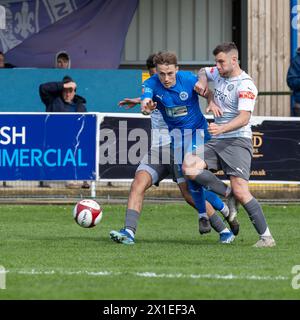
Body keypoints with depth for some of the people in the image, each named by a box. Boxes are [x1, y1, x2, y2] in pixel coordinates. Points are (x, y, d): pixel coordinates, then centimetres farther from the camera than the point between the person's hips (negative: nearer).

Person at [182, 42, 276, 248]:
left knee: (241, 192, -19)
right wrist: (202, 83, 11)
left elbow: (244, 117, -23)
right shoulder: (218, 74, 12)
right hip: (217, 142, 8)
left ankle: (266, 236, -11)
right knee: (189, 167, -16)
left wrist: (222, 128, -40)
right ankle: (228, 193, -3)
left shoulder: (245, 85, -12)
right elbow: (203, 72, 35)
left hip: (238, 140, -8)